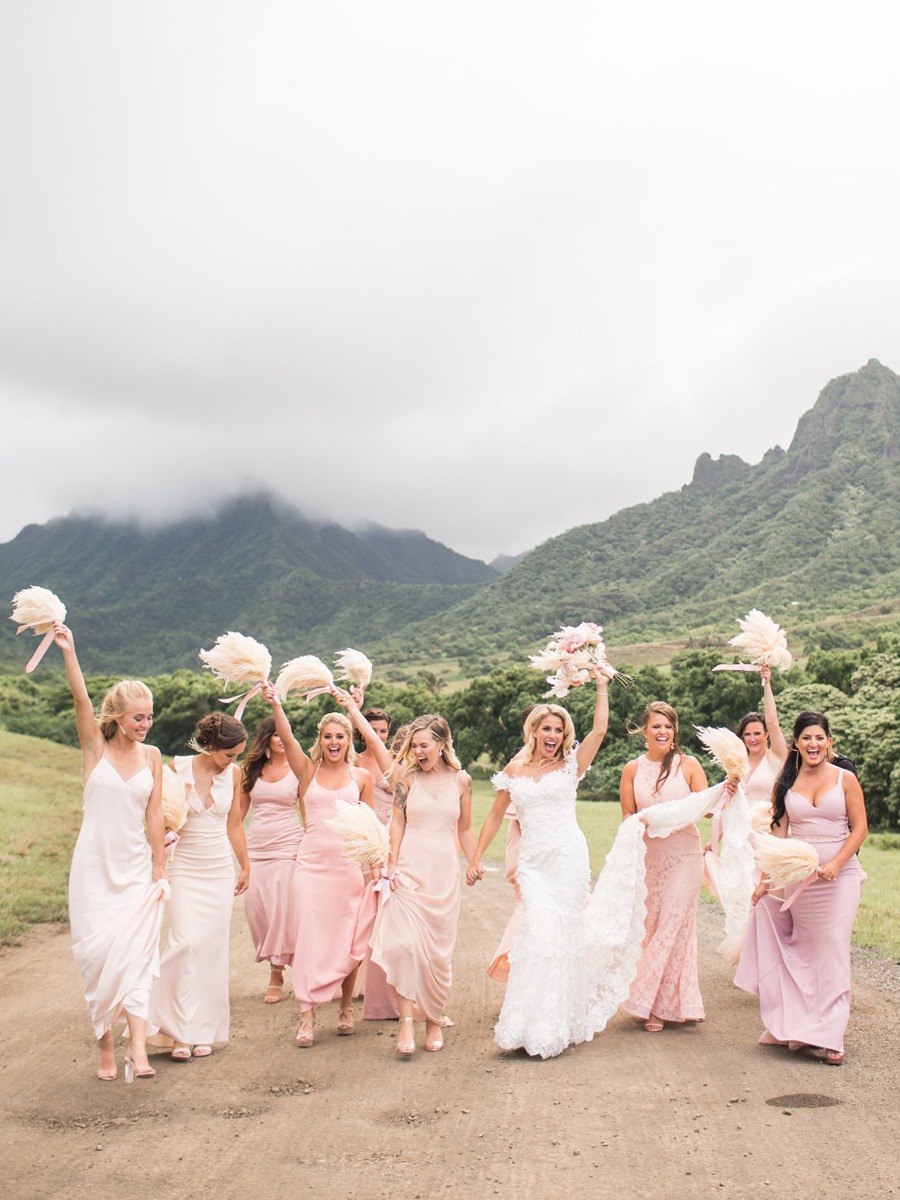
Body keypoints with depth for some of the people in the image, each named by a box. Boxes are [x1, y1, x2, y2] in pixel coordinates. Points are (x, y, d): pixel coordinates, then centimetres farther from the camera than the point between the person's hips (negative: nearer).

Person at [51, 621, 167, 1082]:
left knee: (135, 952, -6)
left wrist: (159, 868, 3)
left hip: (137, 867, 2)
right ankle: (106, 1047, 11)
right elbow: (81, 698, -18)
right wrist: (68, 651, -31)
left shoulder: (151, 755, 3)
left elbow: (154, 814, 4)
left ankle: (137, 1045, -12)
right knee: (99, 953, 0)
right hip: (94, 866, -1)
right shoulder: (95, 746, -3)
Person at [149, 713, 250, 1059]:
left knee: (213, 947, 3)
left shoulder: (233, 773, 2)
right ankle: (181, 1030, -2)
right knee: (186, 942, -14)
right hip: (185, 869, -3)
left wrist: (245, 866, 18)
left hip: (220, 870, 3)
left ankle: (204, 1029, 14)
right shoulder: (177, 769, -9)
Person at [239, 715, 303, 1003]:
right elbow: (239, 810, 13)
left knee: (283, 910, -6)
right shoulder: (251, 769, 7)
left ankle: (276, 976, 4)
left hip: (287, 847, -3)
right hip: (255, 847, 3)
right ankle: (272, 965, 20)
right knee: (256, 909, 2)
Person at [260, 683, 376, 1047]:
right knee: (311, 938, -6)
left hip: (351, 866, 1)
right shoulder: (307, 771, 3)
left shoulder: (361, 777, 6)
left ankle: (346, 1007, 23)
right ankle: (307, 1017, -2)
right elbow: (287, 738, -12)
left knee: (349, 941, 6)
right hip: (313, 864, -1)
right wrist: (275, 704, -27)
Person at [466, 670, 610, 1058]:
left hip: (569, 858, -1)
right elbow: (495, 815, 15)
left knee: (565, 935, 1)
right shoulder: (514, 771, 8)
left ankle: (562, 1021, 13)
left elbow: (599, 729, -5)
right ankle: (535, 1025, 0)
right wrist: (476, 858, 13)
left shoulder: (570, 767, 4)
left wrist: (601, 686, -4)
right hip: (532, 862, 1)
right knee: (540, 934, -10)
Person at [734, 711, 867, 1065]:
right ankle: (793, 1025, 15)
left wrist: (835, 864, -14)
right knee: (800, 951, 4)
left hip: (839, 876, -2)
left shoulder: (845, 779, 0)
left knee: (832, 951, -3)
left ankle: (829, 1035, 3)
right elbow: (778, 833, 6)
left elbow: (860, 828, -1)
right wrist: (766, 878, 1)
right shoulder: (786, 783, 6)